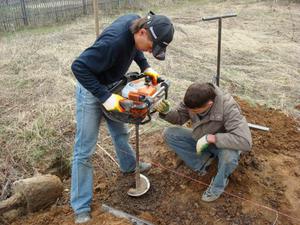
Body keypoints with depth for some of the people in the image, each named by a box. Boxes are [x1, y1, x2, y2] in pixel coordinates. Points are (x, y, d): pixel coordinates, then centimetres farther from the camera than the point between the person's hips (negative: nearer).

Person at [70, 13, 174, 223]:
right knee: (84, 150, -2)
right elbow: (79, 67, -34)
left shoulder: (136, 22, -11)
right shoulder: (114, 41, -37)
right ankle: (81, 208, 11)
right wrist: (105, 97, -34)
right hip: (92, 89, -8)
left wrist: (146, 67, -3)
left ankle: (129, 165, 52)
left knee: (120, 131, 25)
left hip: (112, 85, 8)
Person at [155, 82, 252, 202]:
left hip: (221, 143, -4)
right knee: (169, 133, -11)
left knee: (229, 155, -39)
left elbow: (245, 142, -44)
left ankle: (218, 185, -5)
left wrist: (210, 137, -43)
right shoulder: (193, 100, -23)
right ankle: (203, 162, 0)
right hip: (200, 139, 5)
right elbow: (179, 117, -6)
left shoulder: (228, 108, -36)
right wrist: (166, 112, -29)